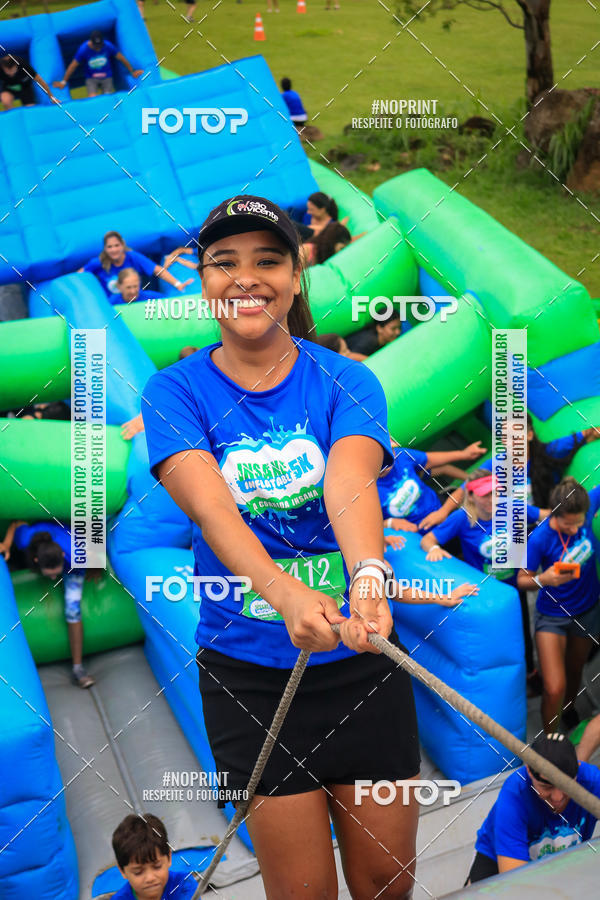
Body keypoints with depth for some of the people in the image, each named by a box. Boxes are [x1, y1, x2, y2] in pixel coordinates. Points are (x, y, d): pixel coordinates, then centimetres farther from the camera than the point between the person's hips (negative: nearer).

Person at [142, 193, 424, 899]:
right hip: (248, 672, -1)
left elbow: (349, 483, -23)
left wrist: (368, 575, -45)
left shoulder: (346, 380, -3)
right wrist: (287, 593, -41)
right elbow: (210, 506, -22)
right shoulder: (175, 391, -5)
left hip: (362, 655, 1)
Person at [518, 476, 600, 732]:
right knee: (555, 689, -11)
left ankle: (569, 710, 57)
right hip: (553, 617, -4)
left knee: (574, 672, 26)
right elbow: (522, 580, -19)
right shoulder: (539, 539, -29)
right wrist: (543, 580, -38)